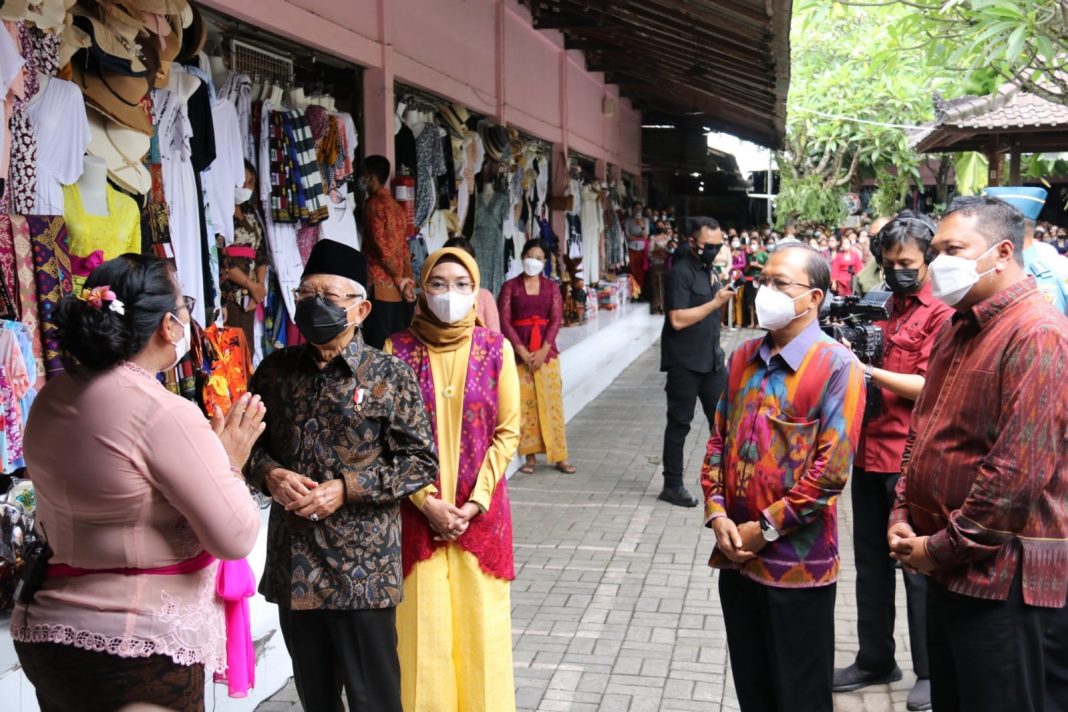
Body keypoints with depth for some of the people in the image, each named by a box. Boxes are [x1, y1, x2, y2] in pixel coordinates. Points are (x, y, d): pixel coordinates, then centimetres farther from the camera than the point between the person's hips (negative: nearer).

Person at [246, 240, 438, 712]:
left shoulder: (389, 375, -7)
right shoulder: (274, 370, 5)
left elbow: (420, 462, -8)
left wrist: (346, 488, -17)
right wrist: (271, 475, -8)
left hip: (362, 569, -4)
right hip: (292, 565, 4)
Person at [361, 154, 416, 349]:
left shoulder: (374, 205, -9)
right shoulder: (395, 206, 16)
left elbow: (383, 249, -15)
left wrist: (399, 279, -6)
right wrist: (407, 281, 12)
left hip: (381, 288, -8)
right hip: (399, 289, 8)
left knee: (379, 347, -6)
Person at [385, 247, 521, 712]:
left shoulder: (495, 349, -1)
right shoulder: (398, 350, -3)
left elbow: (508, 431, -1)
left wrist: (474, 503, -8)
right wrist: (428, 502, -11)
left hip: (480, 509, 1)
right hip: (419, 509, -1)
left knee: (479, 617, 8)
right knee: (423, 620, 4)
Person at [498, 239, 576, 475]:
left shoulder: (551, 287, 8)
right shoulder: (510, 286, 3)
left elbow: (556, 320, 1)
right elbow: (504, 321, -4)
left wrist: (543, 350, -11)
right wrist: (522, 351, -13)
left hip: (546, 350, 1)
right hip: (519, 351, -1)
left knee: (551, 402, 0)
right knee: (524, 403, -1)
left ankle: (559, 457, 4)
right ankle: (530, 456, 6)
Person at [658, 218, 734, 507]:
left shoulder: (708, 269, 12)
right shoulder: (681, 271, -14)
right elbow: (678, 320, -22)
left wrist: (716, 346, 18)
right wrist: (716, 303, -21)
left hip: (711, 359, 8)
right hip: (685, 361, -8)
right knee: (679, 423, 2)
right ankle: (672, 485, 12)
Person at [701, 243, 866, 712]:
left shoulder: (837, 366, -12)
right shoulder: (743, 359, 8)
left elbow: (832, 469, -17)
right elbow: (719, 441, 10)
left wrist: (766, 528, -14)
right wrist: (717, 514, -4)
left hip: (798, 562, -6)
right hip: (736, 554, 6)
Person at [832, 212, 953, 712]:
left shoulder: (941, 315, -7)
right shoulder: (881, 310, 14)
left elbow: (927, 386, -14)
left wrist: (867, 369, -20)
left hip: (909, 459, -7)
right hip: (868, 451, 7)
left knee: (917, 567, 4)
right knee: (870, 563, 15)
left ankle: (930, 672, 19)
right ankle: (875, 660, 29)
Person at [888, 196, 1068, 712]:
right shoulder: (959, 327, 12)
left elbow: (1020, 470, -24)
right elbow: (923, 427, 16)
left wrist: (943, 547, -16)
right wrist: (903, 516, 5)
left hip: (1001, 573, -9)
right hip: (949, 563, 9)